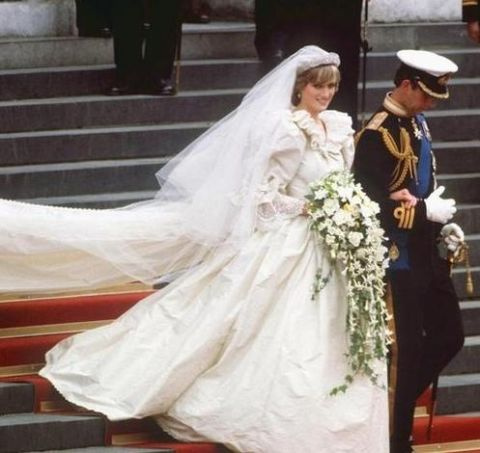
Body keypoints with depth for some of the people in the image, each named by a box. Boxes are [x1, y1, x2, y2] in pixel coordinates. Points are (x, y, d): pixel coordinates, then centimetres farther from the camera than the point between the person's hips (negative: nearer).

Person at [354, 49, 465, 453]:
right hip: (398, 260, -9)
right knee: (404, 350, 0)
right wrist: (425, 212, -18)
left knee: (449, 337, 14)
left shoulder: (417, 122, 10)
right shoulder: (378, 134, -18)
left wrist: (443, 224, 7)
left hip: (427, 254, 9)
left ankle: (395, 404, 28)